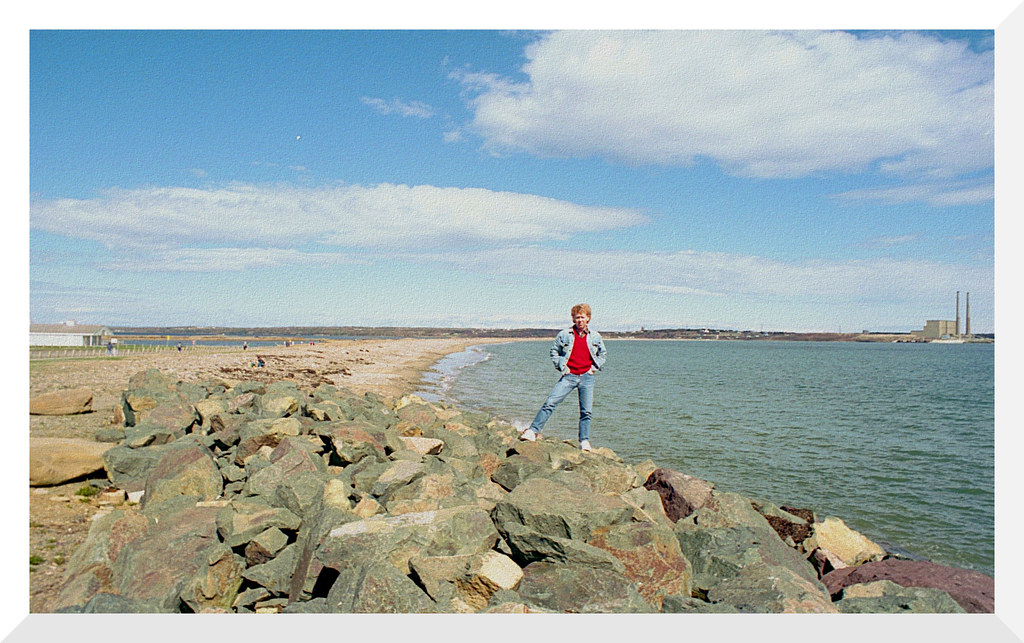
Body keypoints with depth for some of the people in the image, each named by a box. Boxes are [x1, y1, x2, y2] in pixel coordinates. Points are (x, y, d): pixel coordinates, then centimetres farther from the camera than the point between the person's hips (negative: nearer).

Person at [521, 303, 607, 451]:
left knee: (586, 411, 2)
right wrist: (562, 367, 1)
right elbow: (554, 351, 10)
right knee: (550, 403, -10)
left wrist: (595, 367, 8)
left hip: (586, 377, 1)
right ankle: (533, 431, -5)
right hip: (569, 376, -1)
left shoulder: (595, 337, 7)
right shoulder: (564, 335, 1)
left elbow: (603, 354, 20)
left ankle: (584, 441, 13)